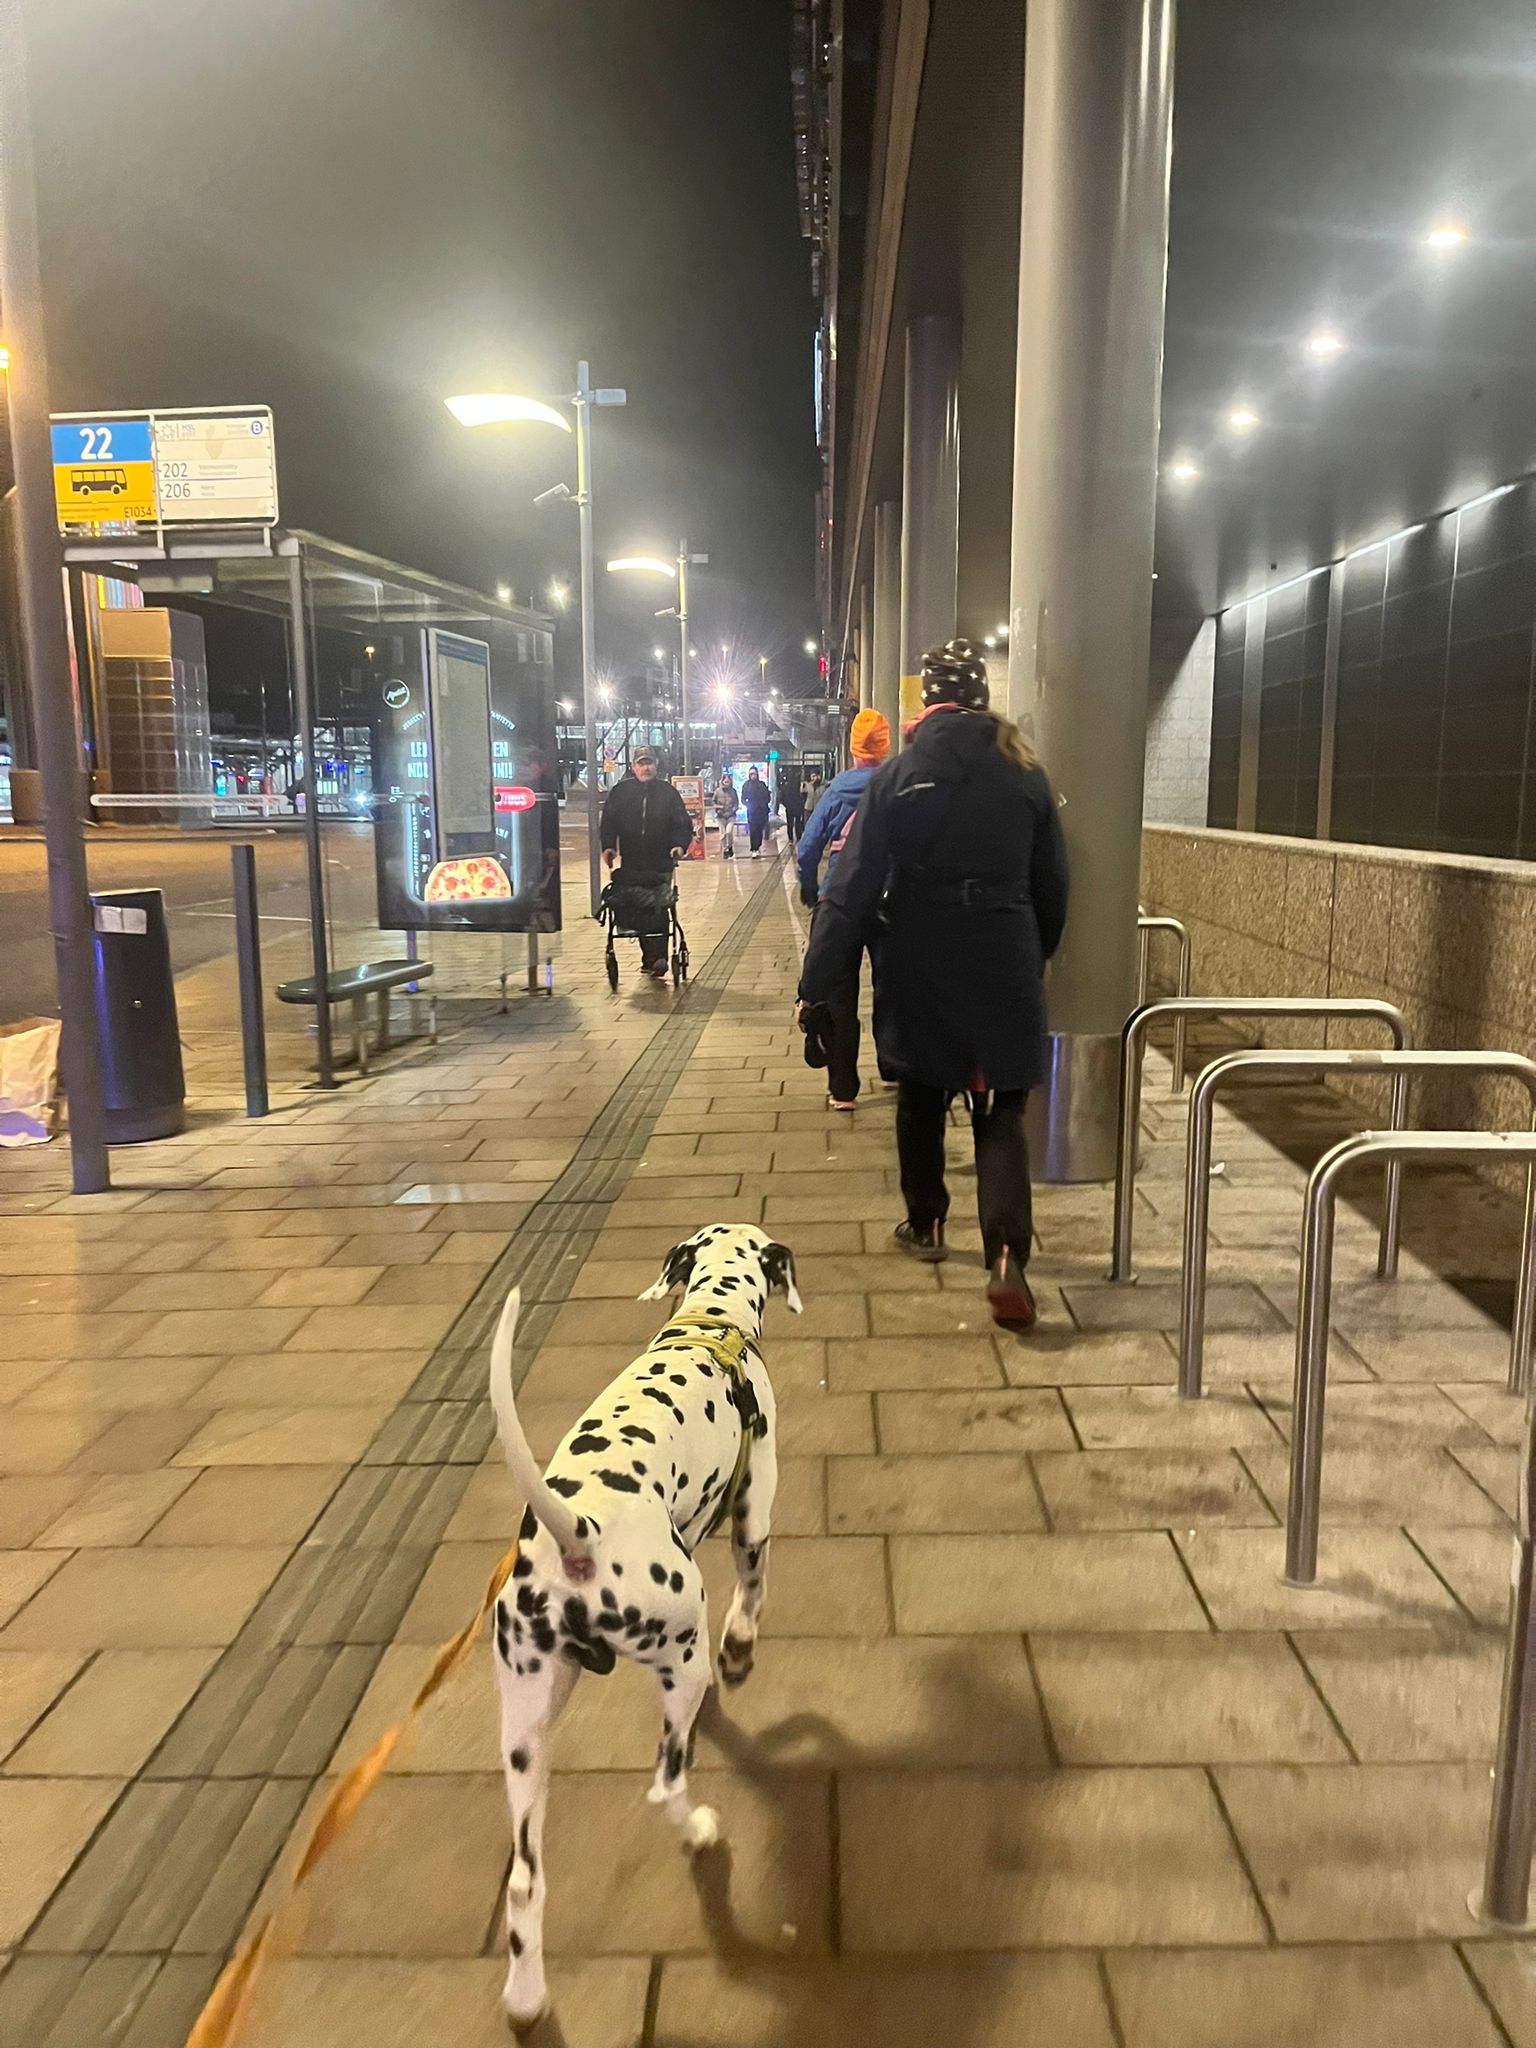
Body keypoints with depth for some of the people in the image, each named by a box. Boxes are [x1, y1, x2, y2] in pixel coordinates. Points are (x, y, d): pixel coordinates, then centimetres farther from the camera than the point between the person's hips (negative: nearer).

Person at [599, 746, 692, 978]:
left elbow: (683, 822, 6)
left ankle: (658, 958, -13)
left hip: (661, 865, -2)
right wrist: (608, 846, -8)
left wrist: (680, 845, -12)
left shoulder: (668, 792, 7)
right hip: (631, 866, 2)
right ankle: (649, 958, 14)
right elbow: (608, 822, 9)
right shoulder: (620, 792, 9)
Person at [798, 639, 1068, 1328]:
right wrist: (1035, 957, 23)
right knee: (1000, 1114, 3)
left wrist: (818, 983, -7)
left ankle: (925, 1225, 33)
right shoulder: (1026, 775, 1)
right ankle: (1005, 1257, -13)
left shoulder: (898, 775, -6)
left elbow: (852, 887, -9)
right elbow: (1052, 887, 8)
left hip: (918, 969, 0)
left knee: (922, 1099, 20)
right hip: (1004, 968, 1)